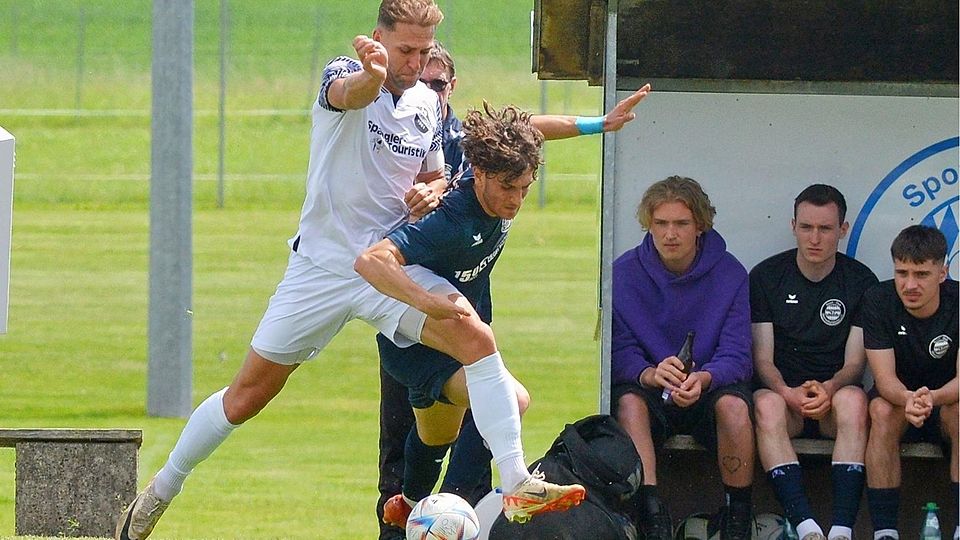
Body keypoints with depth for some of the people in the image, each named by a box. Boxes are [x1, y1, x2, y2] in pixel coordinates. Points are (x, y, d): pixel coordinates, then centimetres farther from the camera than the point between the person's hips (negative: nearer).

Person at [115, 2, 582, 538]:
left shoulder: (429, 104, 6)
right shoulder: (346, 75, -10)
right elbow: (347, 93, -37)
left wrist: (432, 192, -3)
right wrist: (370, 76, -62)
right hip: (322, 267, -3)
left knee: (476, 337, -22)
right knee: (248, 394, 4)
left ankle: (517, 483, -23)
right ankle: (161, 490, 25)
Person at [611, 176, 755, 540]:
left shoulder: (729, 274, -3)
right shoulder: (624, 273, -2)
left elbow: (736, 356, -8)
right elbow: (619, 352, -9)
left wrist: (703, 379, -32)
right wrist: (649, 374, -33)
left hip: (708, 389, 0)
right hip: (650, 390, 0)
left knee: (733, 404, -34)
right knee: (629, 402, -33)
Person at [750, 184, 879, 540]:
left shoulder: (861, 281, 7)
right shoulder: (766, 277, 6)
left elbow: (855, 362, 2)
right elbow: (762, 358, 1)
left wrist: (829, 388, -21)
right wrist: (788, 392, -21)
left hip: (834, 394, 0)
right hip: (783, 391, 0)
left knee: (853, 400, -35)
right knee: (767, 405, -36)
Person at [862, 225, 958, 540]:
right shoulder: (879, 301, -12)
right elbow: (885, 377, -19)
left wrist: (932, 398, -45)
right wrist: (909, 399, -44)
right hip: (898, 398, 1)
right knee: (881, 410, -33)